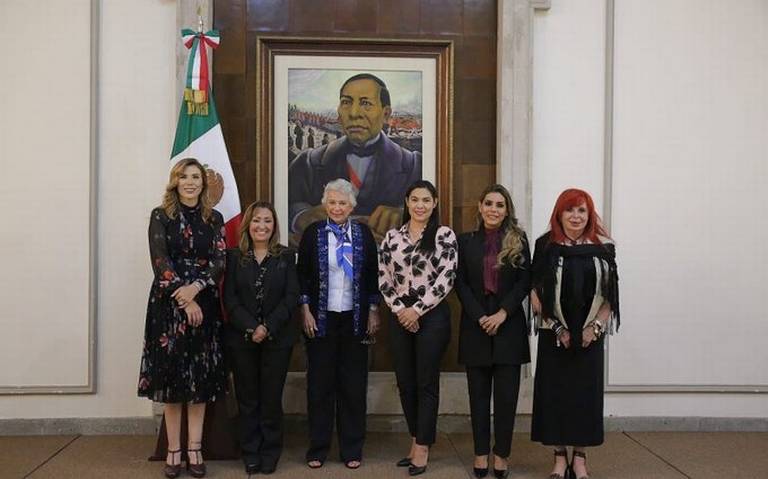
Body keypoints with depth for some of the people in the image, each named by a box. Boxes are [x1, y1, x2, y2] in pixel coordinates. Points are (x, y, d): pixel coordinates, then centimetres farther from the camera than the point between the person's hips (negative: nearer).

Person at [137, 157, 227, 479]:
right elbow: (160, 261, -8)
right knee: (171, 373, 1)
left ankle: (194, 449, 10)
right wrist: (183, 299, -15)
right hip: (168, 304, -2)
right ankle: (174, 450, 9)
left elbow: (220, 262, -1)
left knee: (201, 377, 3)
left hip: (204, 304, 2)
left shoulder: (214, 219, 8)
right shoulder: (160, 216, 2)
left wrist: (196, 287, -18)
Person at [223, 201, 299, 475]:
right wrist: (251, 327, -15)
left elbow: (291, 297, -3)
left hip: (277, 338, 0)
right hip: (241, 338, 0)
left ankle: (270, 455, 17)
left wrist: (268, 327, -14)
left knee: (271, 398, 5)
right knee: (247, 399, 6)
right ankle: (250, 455, 17)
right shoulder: (234, 257, 5)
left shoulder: (286, 257, 5)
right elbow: (229, 297, -3)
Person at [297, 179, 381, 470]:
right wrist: (306, 311, -5)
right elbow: (302, 275, 1)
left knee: (354, 385, 6)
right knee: (319, 384, 5)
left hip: (355, 319, 1)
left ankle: (352, 449, 17)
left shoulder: (363, 234, 3)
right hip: (321, 318, -1)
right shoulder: (313, 233, 0)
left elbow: (372, 275, 6)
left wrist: (373, 312, 3)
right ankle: (318, 448, 17)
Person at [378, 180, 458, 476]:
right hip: (400, 317, 4)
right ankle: (416, 440, 25)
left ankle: (422, 447, 12)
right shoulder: (392, 237, 7)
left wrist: (417, 309, -14)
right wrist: (399, 309, -8)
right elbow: (383, 278, 5)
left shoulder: (444, 235, -4)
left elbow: (446, 278, -11)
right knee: (405, 382, 10)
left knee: (427, 382, 2)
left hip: (432, 316, -4)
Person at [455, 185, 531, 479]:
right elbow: (460, 283, 0)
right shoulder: (466, 241, 6)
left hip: (509, 325, -1)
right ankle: (481, 453, 14)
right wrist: (480, 317, -11)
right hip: (475, 325, 1)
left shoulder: (518, 240, 4)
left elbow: (525, 281, -2)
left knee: (506, 394, 0)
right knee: (479, 393, 6)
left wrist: (503, 313, -13)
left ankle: (501, 454, 11)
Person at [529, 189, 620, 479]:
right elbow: (536, 293, -4)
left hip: (589, 335, 1)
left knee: (586, 393, 5)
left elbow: (610, 295, 4)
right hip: (554, 335, -1)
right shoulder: (546, 246, -1)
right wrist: (558, 328, -9)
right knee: (554, 393, 3)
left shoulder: (603, 248, 3)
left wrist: (595, 328, -7)